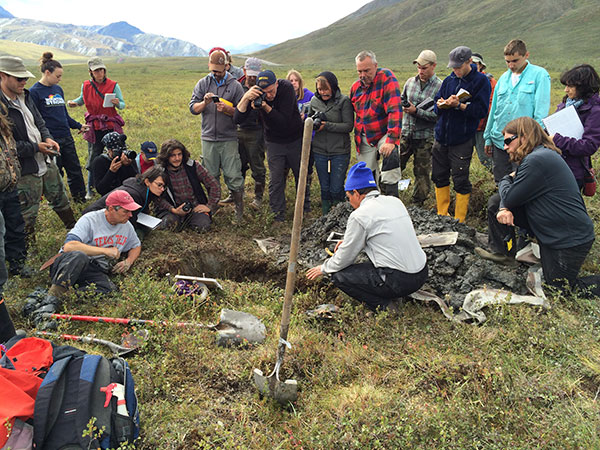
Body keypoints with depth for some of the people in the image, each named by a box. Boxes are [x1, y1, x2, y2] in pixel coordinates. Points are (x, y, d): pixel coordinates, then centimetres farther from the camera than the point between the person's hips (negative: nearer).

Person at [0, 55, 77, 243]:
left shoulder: (25, 96, 6)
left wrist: (47, 137, -2)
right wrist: (36, 148, -19)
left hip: (47, 162, 8)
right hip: (26, 171, -8)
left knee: (61, 199, 23)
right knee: (28, 213, 6)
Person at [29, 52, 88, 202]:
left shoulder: (58, 89, 13)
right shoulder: (34, 92, -8)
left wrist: (79, 126, 14)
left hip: (66, 138, 6)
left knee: (75, 170, 11)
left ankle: (81, 199, 24)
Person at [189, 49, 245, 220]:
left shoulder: (235, 85, 2)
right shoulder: (202, 84, 8)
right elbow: (193, 108, 3)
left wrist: (227, 109, -17)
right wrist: (205, 102, -16)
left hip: (229, 138, -2)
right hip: (208, 138, 2)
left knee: (233, 176, -4)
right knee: (210, 176, 9)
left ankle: (239, 210, 7)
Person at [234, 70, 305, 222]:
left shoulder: (287, 88, -21)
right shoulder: (256, 94, -15)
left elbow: (284, 121, -26)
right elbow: (237, 119, -23)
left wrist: (266, 107, -38)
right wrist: (246, 98, -36)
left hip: (295, 140, 0)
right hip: (274, 142, 1)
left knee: (302, 175, 12)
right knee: (276, 179, -2)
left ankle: (305, 209, 32)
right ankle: (277, 214, 10)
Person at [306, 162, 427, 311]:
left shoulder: (359, 216, -12)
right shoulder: (395, 201, 10)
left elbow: (344, 258, -2)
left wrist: (324, 268, 17)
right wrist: (349, 241, 29)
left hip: (400, 281, -8)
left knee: (338, 276, 2)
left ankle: (382, 304, -2)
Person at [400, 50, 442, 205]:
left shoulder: (440, 87, -9)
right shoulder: (410, 82, 7)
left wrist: (416, 111, -19)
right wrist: (403, 105, -2)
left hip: (425, 137, -4)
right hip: (405, 134, 4)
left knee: (422, 173, 8)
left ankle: (417, 205, 22)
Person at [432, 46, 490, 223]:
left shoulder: (481, 81, -5)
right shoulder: (449, 80, 11)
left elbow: (481, 110, -12)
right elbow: (437, 101, 16)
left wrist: (459, 105, -22)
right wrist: (441, 104, -7)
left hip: (461, 140, -6)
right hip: (441, 137, 6)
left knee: (461, 181, 0)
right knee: (439, 177, 12)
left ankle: (459, 221, 13)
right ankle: (442, 216, 27)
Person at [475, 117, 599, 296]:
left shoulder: (537, 160, -24)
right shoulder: (540, 155, 10)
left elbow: (509, 198, -20)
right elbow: (508, 200, 10)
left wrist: (506, 180, 2)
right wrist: (504, 208, -13)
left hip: (570, 239, -10)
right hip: (549, 231, 10)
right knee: (496, 203, 4)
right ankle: (499, 252, 17)